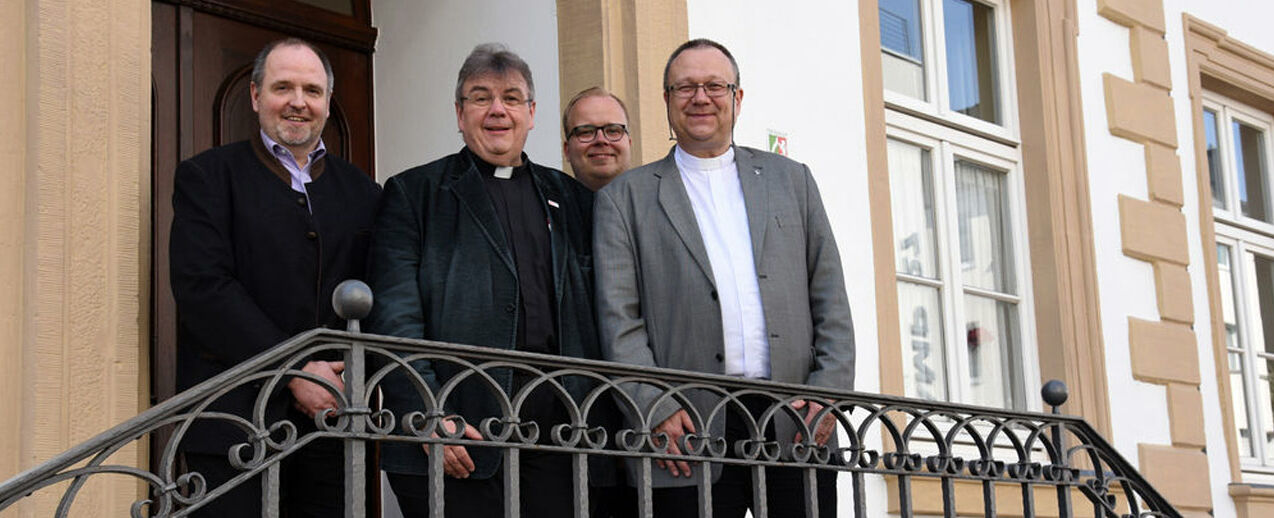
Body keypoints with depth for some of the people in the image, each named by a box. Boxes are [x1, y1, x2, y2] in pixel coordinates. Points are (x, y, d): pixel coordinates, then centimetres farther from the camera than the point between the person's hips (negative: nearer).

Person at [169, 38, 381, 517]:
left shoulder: (362, 192, 16)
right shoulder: (206, 176, 4)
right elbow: (203, 289, -8)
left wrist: (351, 378, -7)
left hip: (333, 423, 3)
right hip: (235, 422, -3)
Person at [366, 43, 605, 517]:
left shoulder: (569, 198, 19)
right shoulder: (413, 194, 8)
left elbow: (593, 310, 17)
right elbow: (394, 314, -3)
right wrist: (425, 418, -14)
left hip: (555, 425, 3)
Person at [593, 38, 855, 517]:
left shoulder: (791, 180, 18)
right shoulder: (625, 197, 10)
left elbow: (831, 302, 13)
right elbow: (619, 319, 2)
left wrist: (830, 391, -1)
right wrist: (655, 407, -10)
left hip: (797, 425, 2)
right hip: (691, 436, -2)